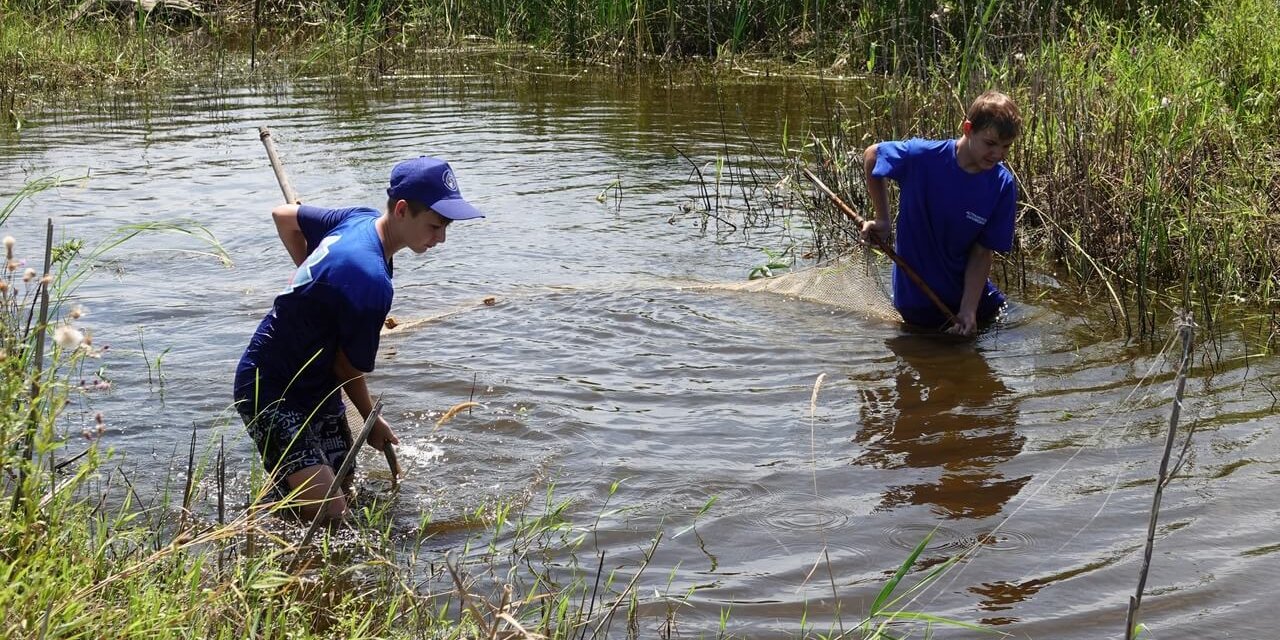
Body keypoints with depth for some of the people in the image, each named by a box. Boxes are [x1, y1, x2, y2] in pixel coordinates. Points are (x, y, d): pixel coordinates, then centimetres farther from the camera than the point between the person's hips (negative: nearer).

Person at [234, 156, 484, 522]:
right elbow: (348, 368, -17)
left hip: (315, 386, 10)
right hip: (271, 393, -10)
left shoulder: (359, 219, -2)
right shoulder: (371, 282, -30)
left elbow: (284, 216, 15)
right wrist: (372, 421, 2)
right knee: (329, 516, -19)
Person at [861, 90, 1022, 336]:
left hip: (968, 289, 3)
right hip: (916, 295, -3)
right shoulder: (921, 156, -25)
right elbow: (871, 155, -5)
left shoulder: (1003, 185, -17)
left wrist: (968, 309, -24)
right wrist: (883, 221, -3)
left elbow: (983, 252, -15)